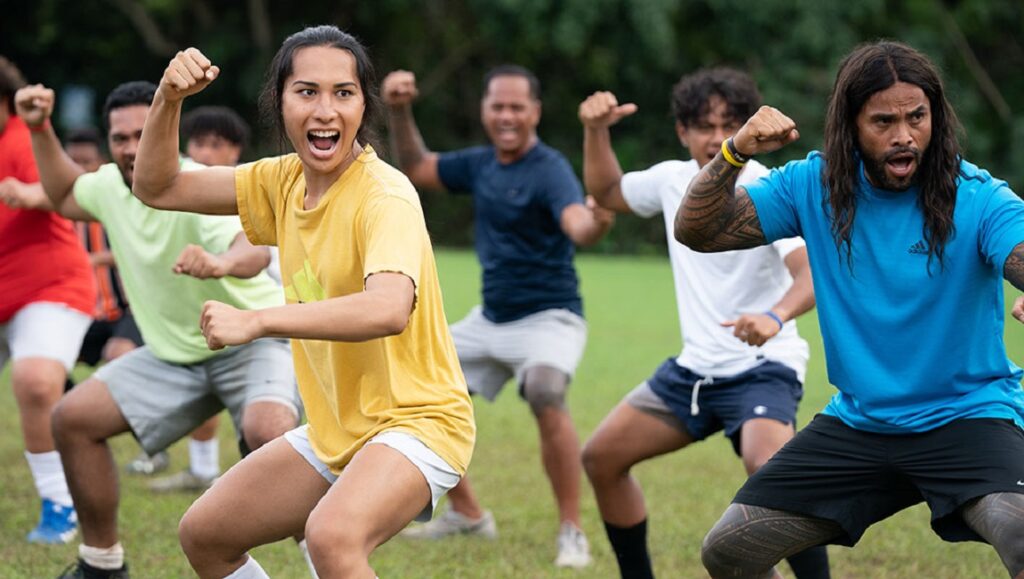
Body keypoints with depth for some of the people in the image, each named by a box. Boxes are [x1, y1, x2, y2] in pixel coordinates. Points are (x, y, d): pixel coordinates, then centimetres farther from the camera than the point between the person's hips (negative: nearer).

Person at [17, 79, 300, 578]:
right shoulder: (111, 185, -4)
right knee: (73, 418, -3)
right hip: (175, 354, 7)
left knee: (267, 432, -37)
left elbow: (254, 247, -48)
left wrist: (223, 263, -71)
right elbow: (65, 196, 23)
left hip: (253, 340, -7)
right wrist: (40, 130, 10)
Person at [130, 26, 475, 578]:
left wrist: (254, 321, -41)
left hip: (415, 423, -8)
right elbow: (157, 188, 10)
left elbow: (389, 309, -40)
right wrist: (167, 99, -7)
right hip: (334, 430, 8)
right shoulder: (285, 181, 3)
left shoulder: (384, 195, -21)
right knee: (202, 534, 11)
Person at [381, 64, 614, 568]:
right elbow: (416, 168, 19)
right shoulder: (481, 164, 3)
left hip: (547, 318, -8)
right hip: (489, 319, 8)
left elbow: (577, 224, -38)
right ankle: (466, 514, 25)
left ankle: (572, 534, -24)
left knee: (545, 395, -35)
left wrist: (596, 221, -61)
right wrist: (400, 113, 5)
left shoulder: (549, 170, -19)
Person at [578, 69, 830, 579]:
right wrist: (596, 132, 5)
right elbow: (606, 192, 23)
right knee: (601, 457, 6)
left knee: (768, 467, -33)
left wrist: (776, 316, -52)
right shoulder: (673, 179, 3)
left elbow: (814, 272, -31)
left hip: (761, 369, -7)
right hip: (694, 368, 7)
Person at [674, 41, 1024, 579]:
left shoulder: (977, 198, -14)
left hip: (965, 418, -4)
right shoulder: (813, 186, -2)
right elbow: (696, 231, -3)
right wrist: (735, 151, -22)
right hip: (856, 423, 4)